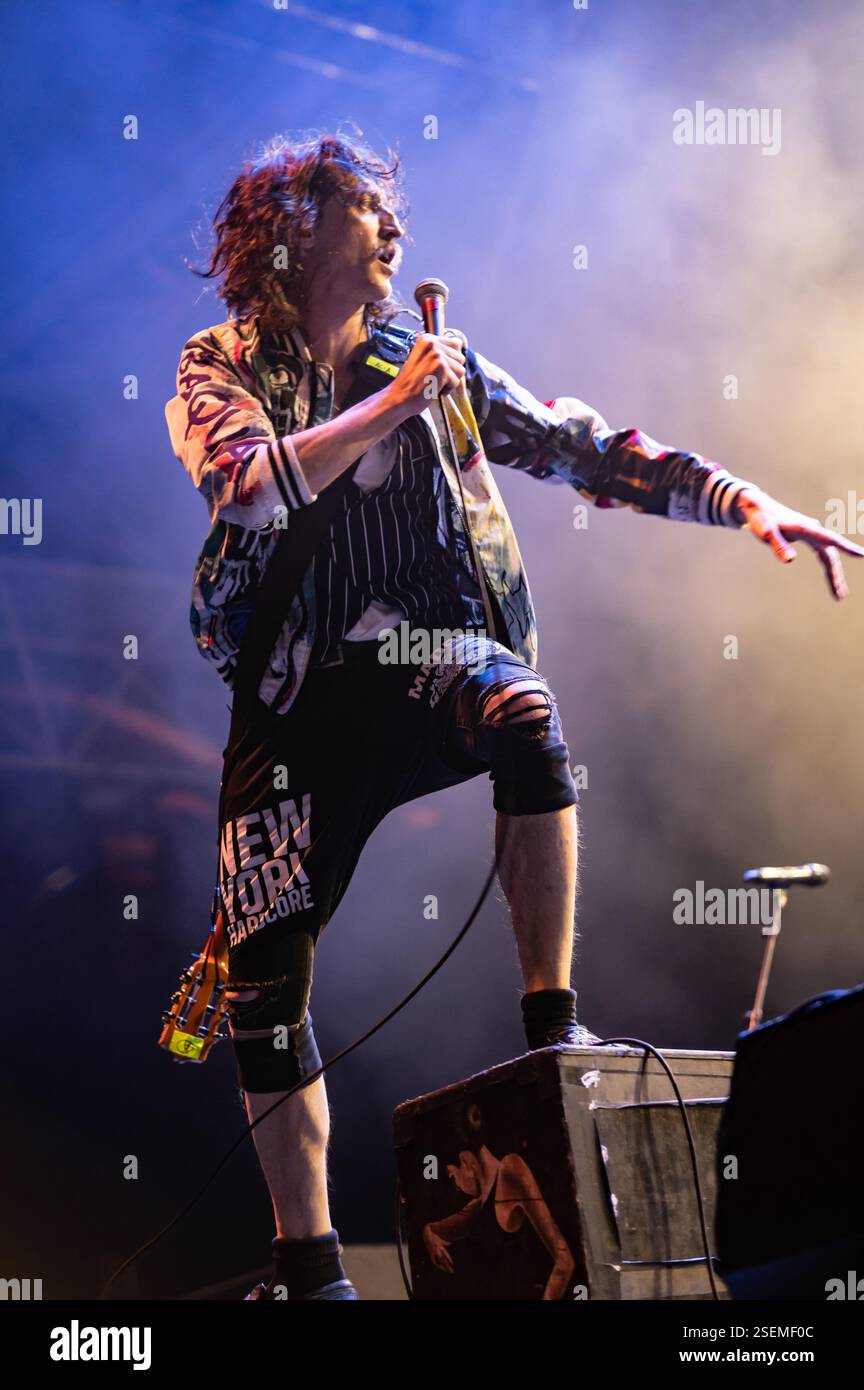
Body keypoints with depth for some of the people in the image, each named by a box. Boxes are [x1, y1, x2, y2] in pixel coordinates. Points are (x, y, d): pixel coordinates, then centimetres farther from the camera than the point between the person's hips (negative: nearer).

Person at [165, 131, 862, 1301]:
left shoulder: (437, 364, 11)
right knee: (266, 970, -4)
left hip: (432, 658, 0)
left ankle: (553, 1022, -25)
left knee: (524, 720, -36)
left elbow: (585, 448, 4)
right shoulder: (222, 369, 5)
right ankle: (307, 1266, 9)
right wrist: (393, 405, -12)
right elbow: (250, 486, -16)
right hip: (300, 694, 0)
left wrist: (742, 501, -6)